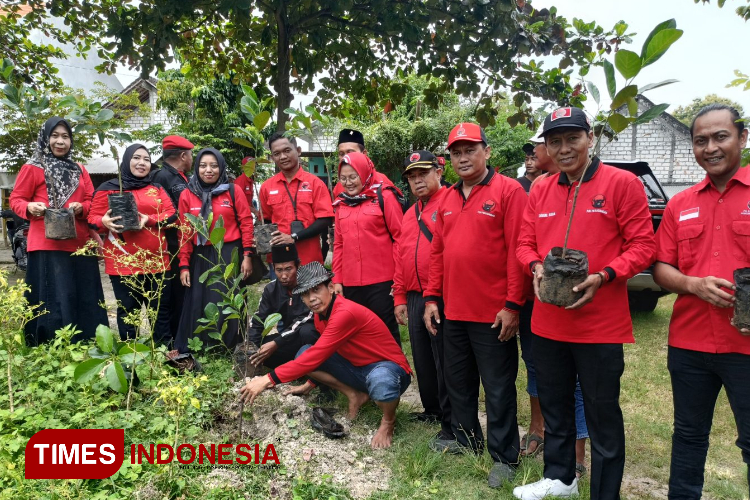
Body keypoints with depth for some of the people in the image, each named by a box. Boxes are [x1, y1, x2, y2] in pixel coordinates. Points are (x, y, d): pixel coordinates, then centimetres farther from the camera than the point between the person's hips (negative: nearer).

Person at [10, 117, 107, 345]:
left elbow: (92, 201, 16)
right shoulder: (33, 168, 2)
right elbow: (16, 199, 3)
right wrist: (30, 207, -18)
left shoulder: (79, 170, 16)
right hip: (47, 245, -5)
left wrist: (81, 207, -6)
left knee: (84, 299, 6)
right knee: (53, 300, -4)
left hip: (79, 245, 5)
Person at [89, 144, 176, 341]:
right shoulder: (109, 188, 5)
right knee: (128, 310, 3)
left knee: (160, 307, 8)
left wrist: (149, 220, -15)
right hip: (123, 261, -3)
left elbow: (172, 214, 2)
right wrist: (104, 222, -21)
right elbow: (93, 218, 2)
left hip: (156, 260, 3)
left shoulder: (157, 189, 13)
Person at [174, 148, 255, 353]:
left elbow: (246, 222, -2)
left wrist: (247, 255, -6)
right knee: (199, 305, 6)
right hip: (201, 257, 2)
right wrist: (184, 265, 1)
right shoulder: (187, 195, 4)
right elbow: (185, 232, 4)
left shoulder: (233, 191, -1)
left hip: (230, 255, -2)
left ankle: (229, 350, 18)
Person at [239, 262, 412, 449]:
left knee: (380, 381, -44)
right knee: (303, 354, -5)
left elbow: (316, 355, -32)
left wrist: (268, 380, -30)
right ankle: (355, 396, 6)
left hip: (389, 368, -7)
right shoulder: (320, 315, -1)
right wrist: (309, 384, 17)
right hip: (358, 369, 8)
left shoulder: (346, 313, -29)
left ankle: (388, 421, -7)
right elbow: (324, 354, 17)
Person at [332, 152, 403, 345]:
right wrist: (337, 279, 9)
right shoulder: (341, 203, 11)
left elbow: (400, 237, -6)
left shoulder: (384, 197, -3)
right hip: (351, 283, 5)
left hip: (382, 281, -5)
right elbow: (338, 244, 14)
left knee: (386, 330, 5)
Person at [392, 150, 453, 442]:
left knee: (444, 362, 1)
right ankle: (432, 409, 35)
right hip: (414, 298, 8)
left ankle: (451, 425, 15)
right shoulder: (410, 215, 18)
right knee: (422, 359, 17)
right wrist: (400, 298, 16)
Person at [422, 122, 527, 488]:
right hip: (453, 311, 7)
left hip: (494, 313, -6)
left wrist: (513, 304, -17)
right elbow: (438, 251, 13)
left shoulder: (508, 190, -8)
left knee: (498, 388, 6)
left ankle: (504, 457, 22)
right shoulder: (447, 199, 11)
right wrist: (431, 297, 8)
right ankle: (467, 438, 38)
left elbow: (518, 250, -14)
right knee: (458, 381, 19)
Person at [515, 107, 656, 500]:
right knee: (554, 407, 20)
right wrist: (536, 268, -10)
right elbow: (525, 243, 11)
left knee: (602, 417, 8)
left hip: (601, 325, -5)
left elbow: (642, 245, -8)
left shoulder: (622, 183, -7)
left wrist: (602, 277, -22)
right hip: (547, 323, 5)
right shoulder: (539, 190, 8)